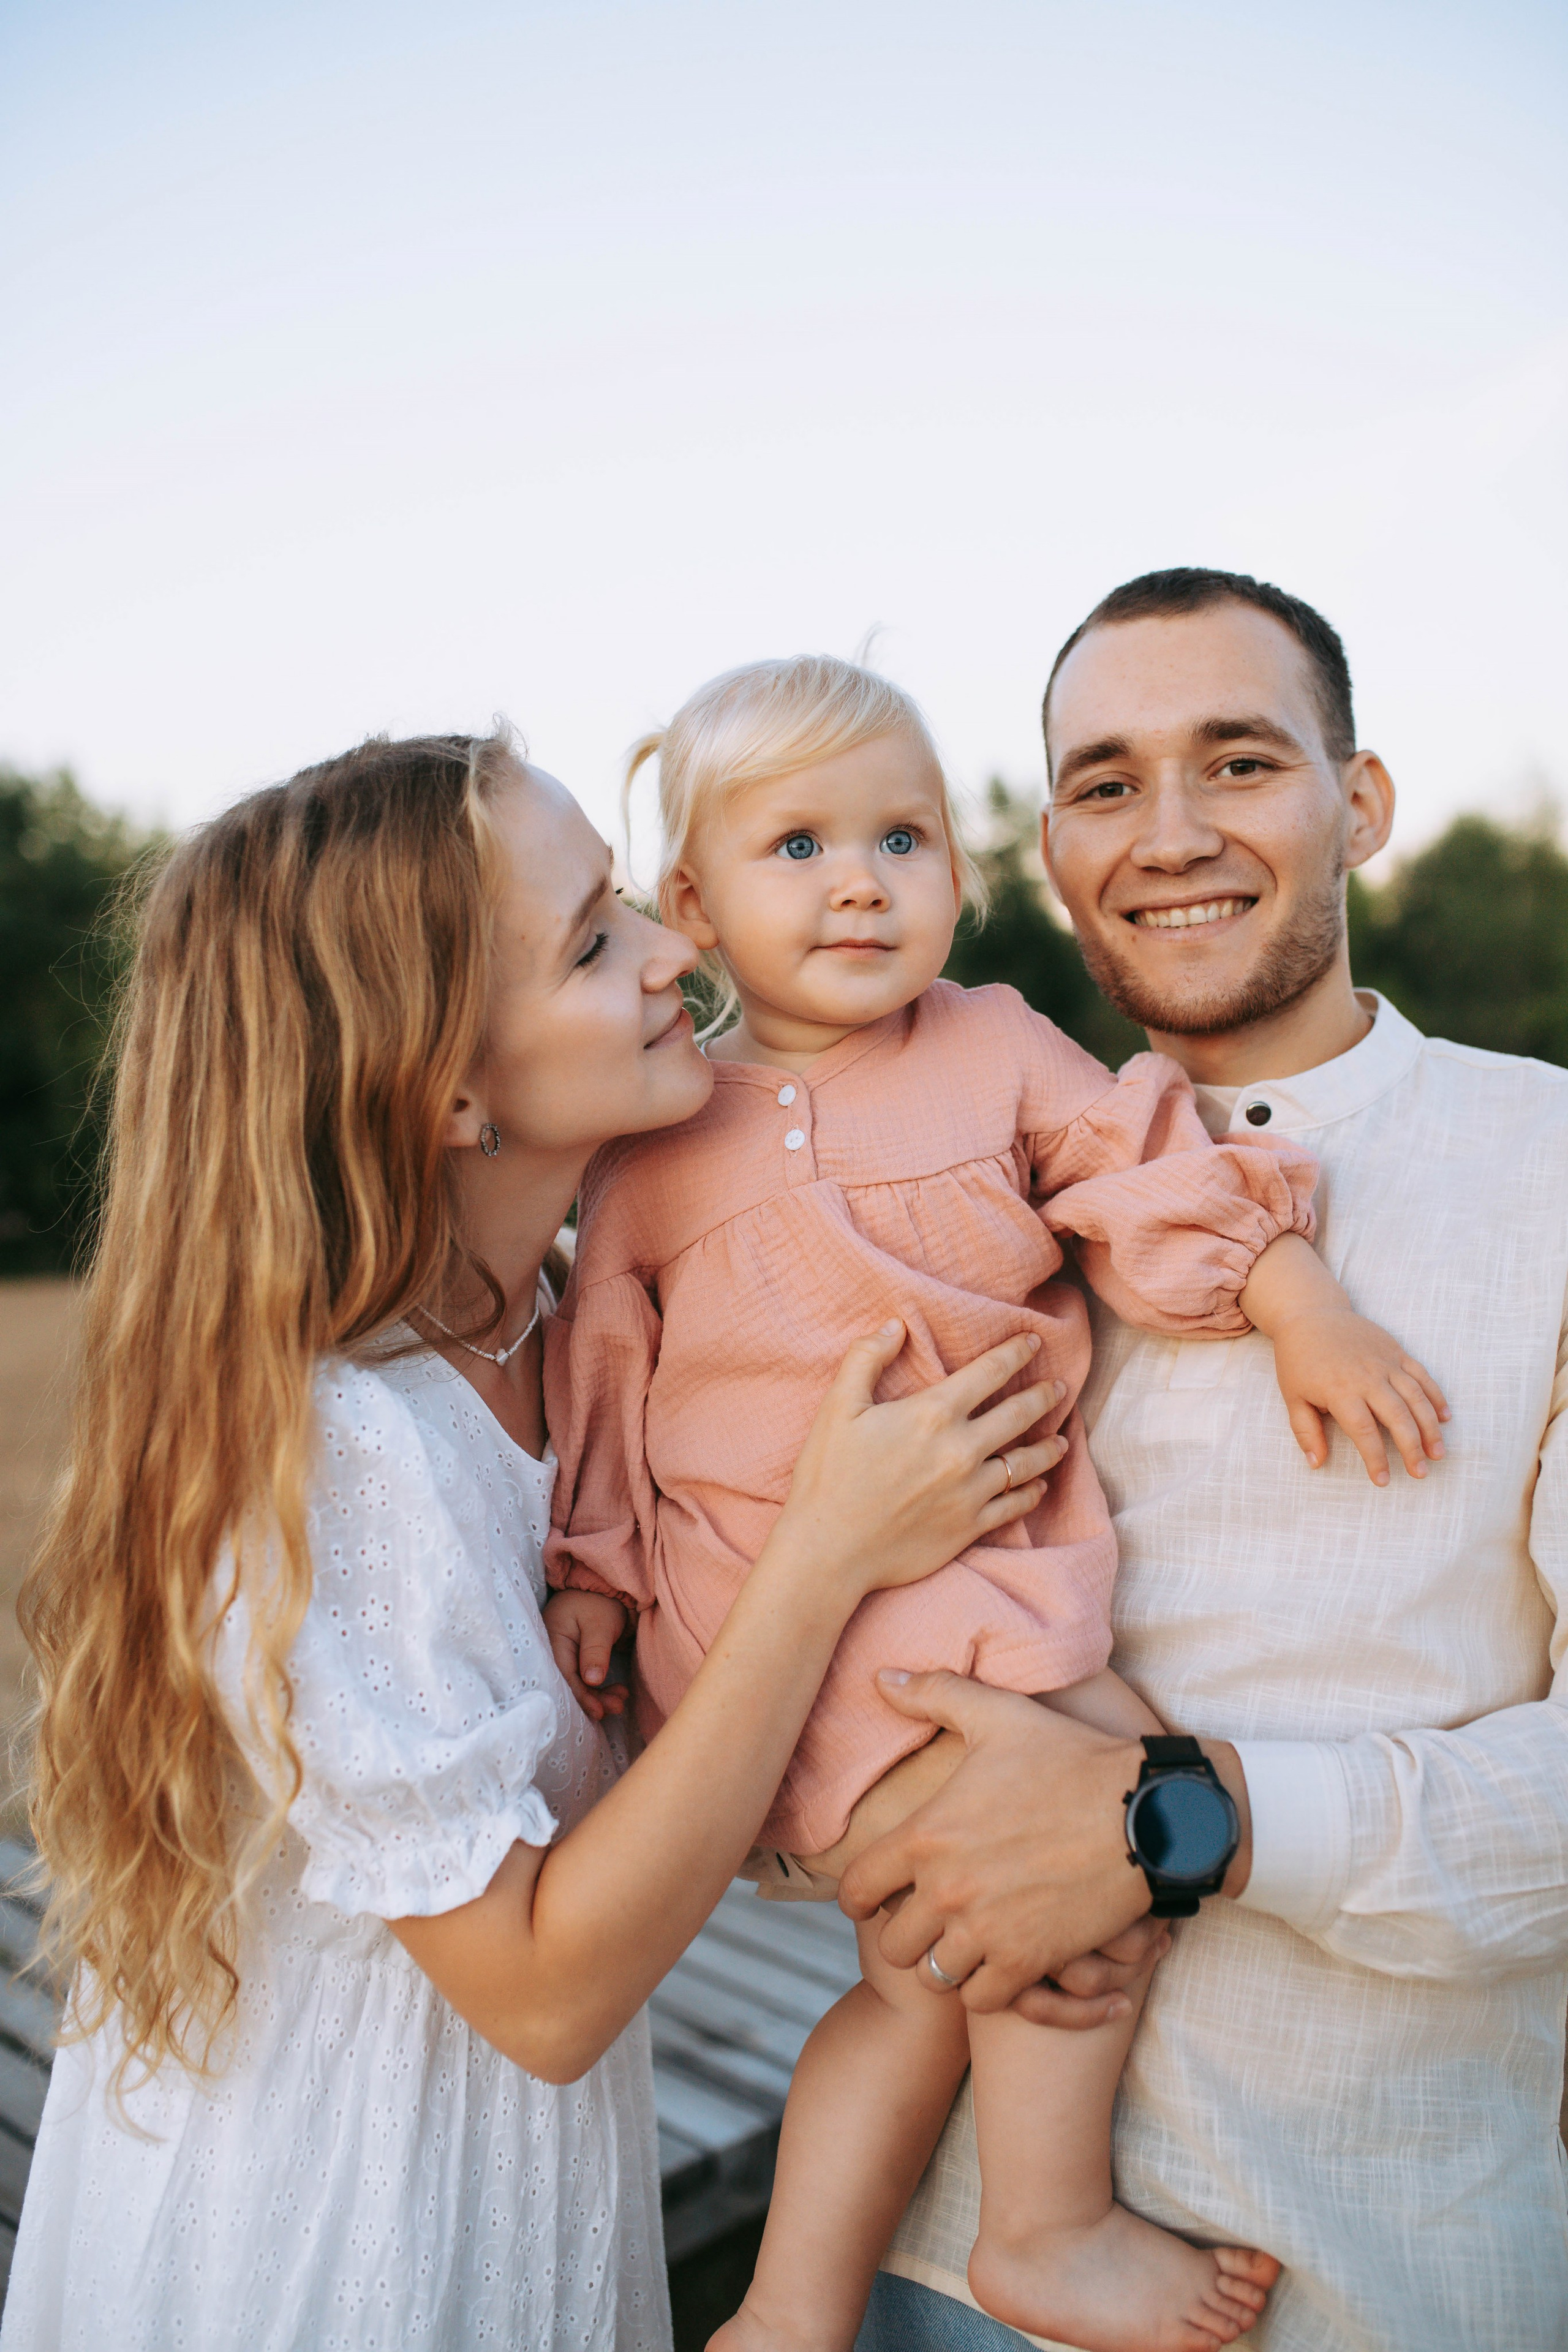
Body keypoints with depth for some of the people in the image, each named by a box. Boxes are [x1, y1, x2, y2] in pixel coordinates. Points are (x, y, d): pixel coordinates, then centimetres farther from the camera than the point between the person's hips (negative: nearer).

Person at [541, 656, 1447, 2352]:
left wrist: (1305, 1314, -4)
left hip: (987, 1562, 4)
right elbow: (603, 1368, 9)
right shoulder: (655, 1142, 3)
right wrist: (591, 1572, 7)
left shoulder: (1000, 1051, 7)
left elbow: (1159, 1176, 7)